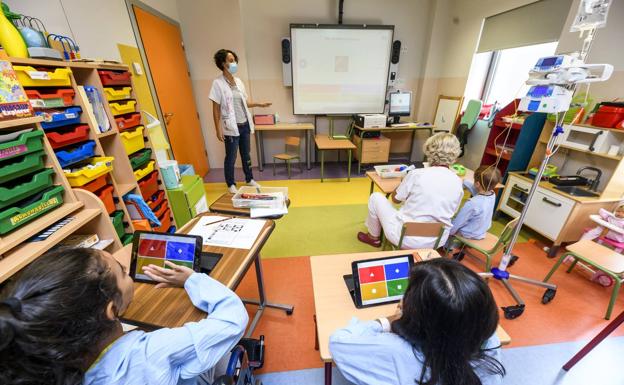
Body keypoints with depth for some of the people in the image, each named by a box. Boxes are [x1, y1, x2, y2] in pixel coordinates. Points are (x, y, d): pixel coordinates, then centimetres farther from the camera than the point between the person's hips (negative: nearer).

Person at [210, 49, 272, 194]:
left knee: (246, 154, 16)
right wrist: (218, 129, -14)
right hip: (231, 127, -6)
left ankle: (249, 179, 32)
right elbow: (216, 108, -10)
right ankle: (231, 184, 22)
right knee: (231, 157, 5)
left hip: (245, 125, 6)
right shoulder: (218, 83, -9)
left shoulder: (238, 81, 10)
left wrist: (260, 104, 6)